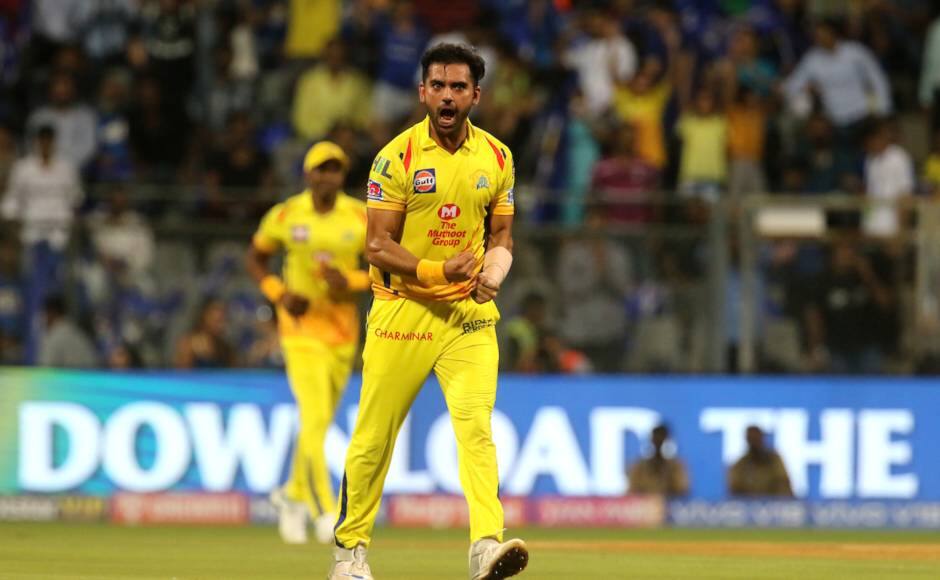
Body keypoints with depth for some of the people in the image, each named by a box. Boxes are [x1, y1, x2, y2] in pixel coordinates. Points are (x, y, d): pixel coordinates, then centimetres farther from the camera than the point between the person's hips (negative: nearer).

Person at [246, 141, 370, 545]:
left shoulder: (363, 218, -1)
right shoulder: (285, 216, -4)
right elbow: (255, 258, 9)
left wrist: (351, 282, -15)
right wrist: (279, 294, -8)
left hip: (343, 327, 3)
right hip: (301, 325, -3)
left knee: (319, 421, 13)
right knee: (315, 417, -17)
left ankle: (293, 494, 36)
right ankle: (325, 512, -16)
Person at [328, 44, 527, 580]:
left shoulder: (496, 157, 6)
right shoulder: (397, 157, -6)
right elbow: (378, 247, -7)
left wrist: (495, 270, -8)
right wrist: (435, 271, -22)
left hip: (469, 314, 2)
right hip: (402, 310, -2)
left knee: (476, 425, -16)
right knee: (374, 436, 4)